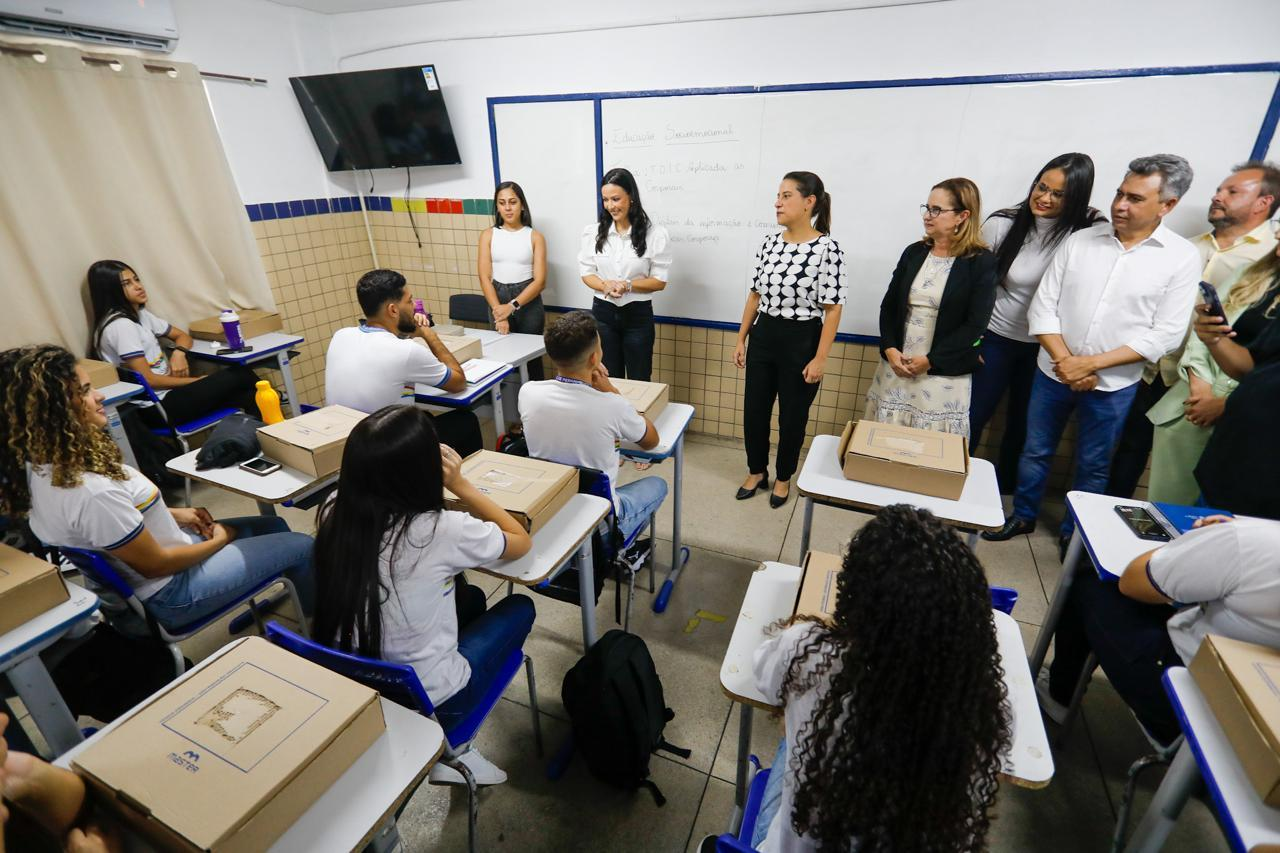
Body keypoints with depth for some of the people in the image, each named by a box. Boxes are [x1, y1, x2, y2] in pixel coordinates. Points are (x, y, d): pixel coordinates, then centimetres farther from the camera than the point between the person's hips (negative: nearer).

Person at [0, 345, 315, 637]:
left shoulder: (39, 468, -7)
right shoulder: (92, 492, -36)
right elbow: (156, 564, -24)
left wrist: (174, 514, 7)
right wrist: (219, 540, -9)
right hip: (168, 591, -9)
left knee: (273, 526, 19)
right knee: (302, 547, 0)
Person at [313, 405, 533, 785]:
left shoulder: (334, 517, -13)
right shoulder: (441, 530, -29)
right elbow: (521, 541, -10)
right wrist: (460, 485, -10)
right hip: (430, 698, -6)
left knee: (469, 596, 24)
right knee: (519, 607, 16)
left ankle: (444, 743, 26)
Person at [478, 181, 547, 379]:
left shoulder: (535, 237, -1)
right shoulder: (488, 235, 4)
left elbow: (539, 280, -7)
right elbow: (484, 277, -1)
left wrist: (512, 306, -18)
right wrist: (498, 311, -14)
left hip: (528, 302, -1)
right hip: (498, 300, 2)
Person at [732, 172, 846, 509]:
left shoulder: (827, 249, -12)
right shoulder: (769, 243, 4)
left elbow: (833, 309, -12)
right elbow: (755, 294, 11)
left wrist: (820, 358, -15)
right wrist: (741, 339, 10)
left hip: (801, 341, -5)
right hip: (763, 336, 5)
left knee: (792, 415, 9)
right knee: (754, 409, 11)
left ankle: (783, 478, 31)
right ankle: (756, 471, 33)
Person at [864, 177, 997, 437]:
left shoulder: (981, 262, -5)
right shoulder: (913, 252, 7)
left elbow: (975, 325, -10)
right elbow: (889, 305, 6)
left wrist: (929, 361, -14)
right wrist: (890, 350, -9)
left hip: (943, 375, -3)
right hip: (896, 366, 4)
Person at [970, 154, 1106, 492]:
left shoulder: (1089, 232, -11)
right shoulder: (1001, 224, -11)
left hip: (1045, 347, 1)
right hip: (995, 338, -1)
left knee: (1022, 426, 15)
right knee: (973, 419, 7)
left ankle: (1004, 495, 34)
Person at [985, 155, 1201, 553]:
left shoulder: (1182, 258, -6)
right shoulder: (1079, 241, -2)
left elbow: (1165, 335, -9)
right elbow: (1043, 307, -4)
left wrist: (1092, 363, -17)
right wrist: (1065, 361, -13)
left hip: (1114, 384, -1)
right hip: (1053, 372, 2)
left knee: (1093, 465, 13)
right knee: (1035, 452, 13)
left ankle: (1073, 532, 33)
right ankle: (1023, 516, 34)